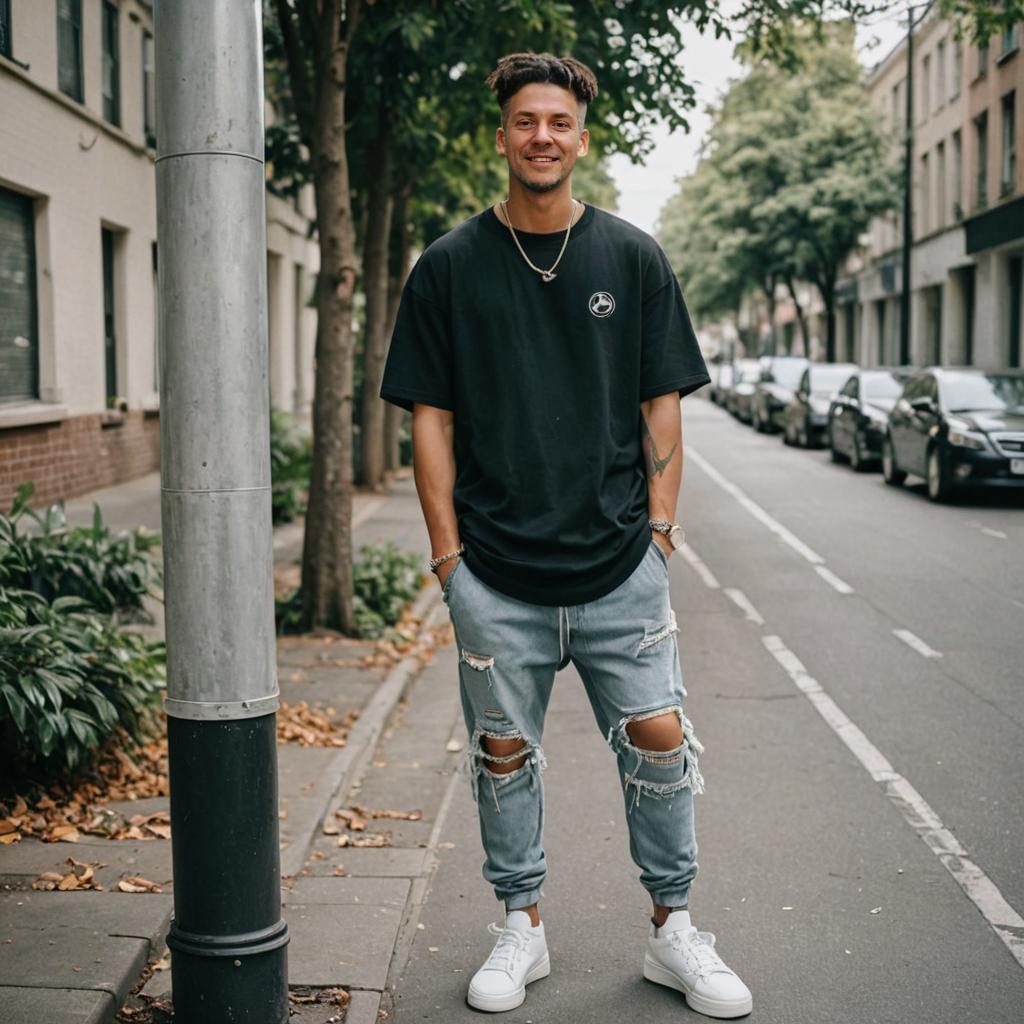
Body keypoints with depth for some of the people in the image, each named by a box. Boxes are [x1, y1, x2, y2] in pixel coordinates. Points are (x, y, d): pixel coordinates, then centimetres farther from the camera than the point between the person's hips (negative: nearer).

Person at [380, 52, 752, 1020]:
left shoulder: (633, 258, 6)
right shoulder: (448, 267, 3)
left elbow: (662, 404, 7)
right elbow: (430, 416, 3)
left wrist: (658, 524, 0)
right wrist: (447, 546, -2)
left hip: (621, 566, 1)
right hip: (495, 575, 0)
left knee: (659, 738, 2)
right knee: (503, 751, 9)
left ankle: (673, 932, 21)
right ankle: (521, 928, 27)